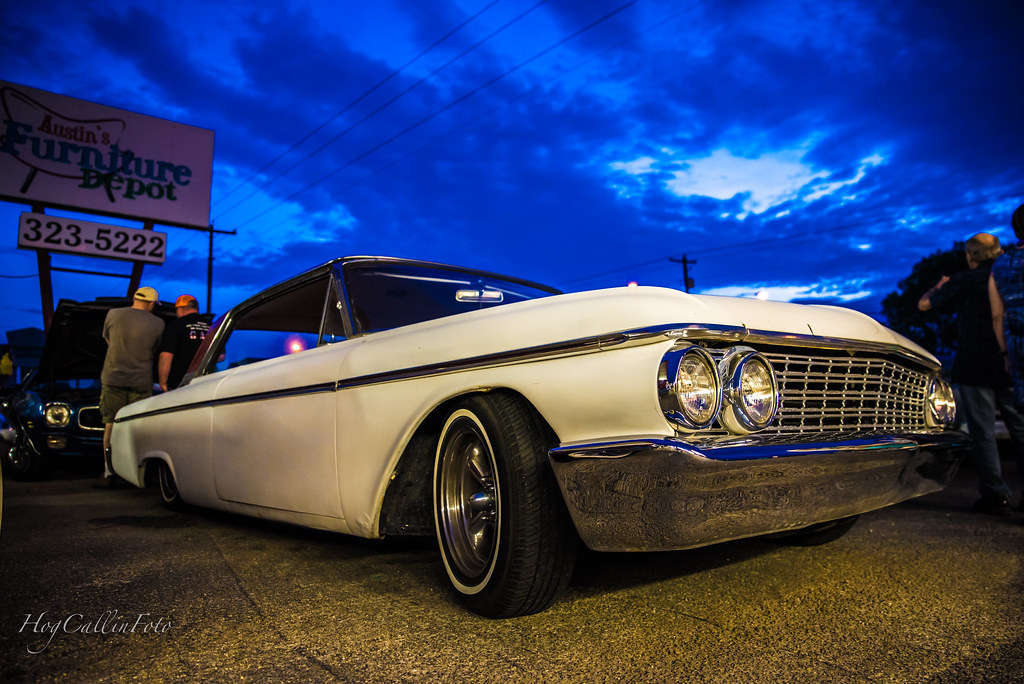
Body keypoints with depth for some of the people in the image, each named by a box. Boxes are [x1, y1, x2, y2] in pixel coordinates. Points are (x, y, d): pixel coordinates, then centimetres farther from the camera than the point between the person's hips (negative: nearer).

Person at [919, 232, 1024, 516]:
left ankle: (996, 495, 1)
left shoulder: (966, 281, -6)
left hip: (975, 367, -5)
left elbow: (924, 304, 3)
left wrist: (939, 287, 23)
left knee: (983, 431, 0)